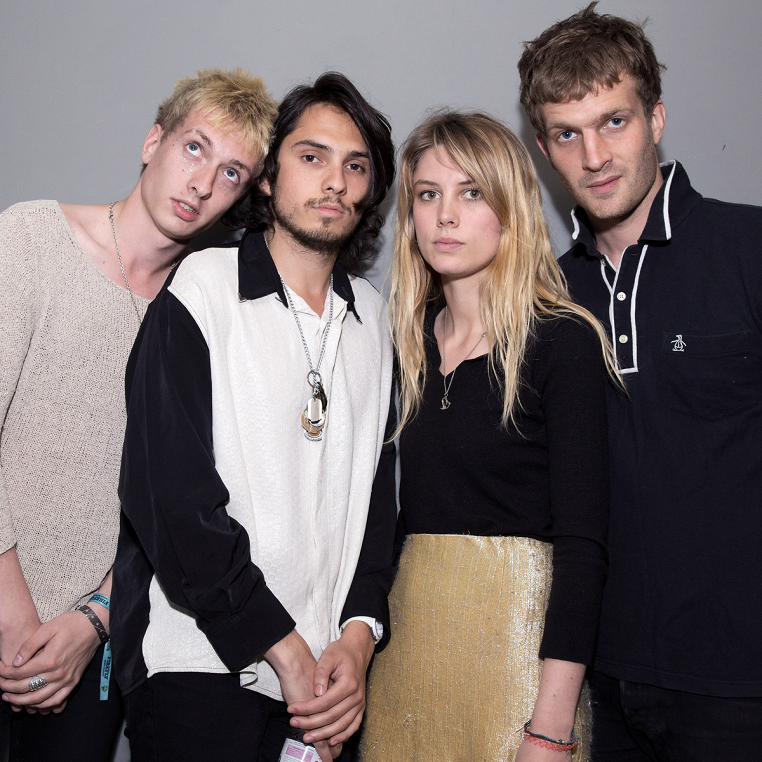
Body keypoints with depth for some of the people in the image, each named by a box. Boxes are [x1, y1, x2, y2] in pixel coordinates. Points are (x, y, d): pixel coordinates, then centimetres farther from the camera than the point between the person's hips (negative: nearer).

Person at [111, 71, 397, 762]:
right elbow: (169, 496, -14)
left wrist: (360, 634, -6)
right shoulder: (201, 288, -6)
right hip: (201, 664, -4)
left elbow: (379, 491, 8)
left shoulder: (373, 318, 10)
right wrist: (284, 649, -14)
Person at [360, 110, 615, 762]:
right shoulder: (410, 337, 6)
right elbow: (404, 507, 9)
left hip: (516, 627, -5)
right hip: (409, 625, 5)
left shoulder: (563, 341, -11)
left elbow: (582, 541, -15)